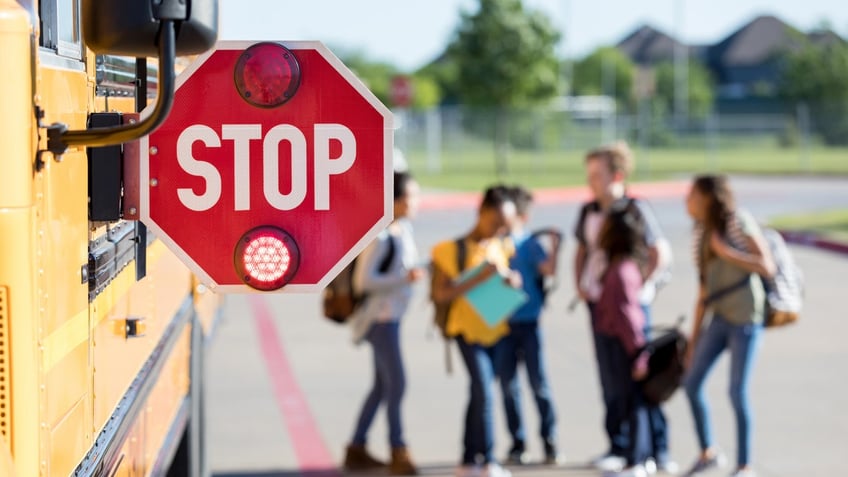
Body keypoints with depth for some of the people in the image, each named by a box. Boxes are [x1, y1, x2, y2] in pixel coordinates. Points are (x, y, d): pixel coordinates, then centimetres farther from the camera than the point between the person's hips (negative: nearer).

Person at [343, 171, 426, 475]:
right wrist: (404, 278, -27)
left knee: (382, 385, 15)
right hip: (381, 316, -9)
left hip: (392, 316, 9)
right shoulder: (380, 236, -20)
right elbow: (364, 281, -22)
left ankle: (356, 450, 24)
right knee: (396, 384, -6)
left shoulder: (405, 229, 6)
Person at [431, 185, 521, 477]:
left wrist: (512, 280, -5)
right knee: (483, 390, -15)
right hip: (469, 330, -5)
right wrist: (478, 279, -23)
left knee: (479, 395, 12)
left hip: (496, 330, 5)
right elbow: (440, 294, -14)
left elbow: (509, 273, 19)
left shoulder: (502, 246, 6)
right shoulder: (452, 250, -10)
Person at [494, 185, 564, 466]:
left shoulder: (529, 244, -2)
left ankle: (550, 443, 7)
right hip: (501, 324, 3)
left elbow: (548, 270, -16)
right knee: (507, 385, 6)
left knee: (539, 384, -1)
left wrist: (554, 247, -27)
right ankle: (517, 444, 15)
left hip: (528, 323, -3)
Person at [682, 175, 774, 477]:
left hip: (744, 318, -7)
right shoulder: (700, 232, 10)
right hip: (718, 317, 7)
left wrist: (727, 252, -17)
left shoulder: (739, 222, -8)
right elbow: (704, 286, 13)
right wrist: (695, 332, 12)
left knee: (737, 391, -4)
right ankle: (708, 453, 23)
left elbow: (767, 267, -12)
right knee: (692, 382, 5)